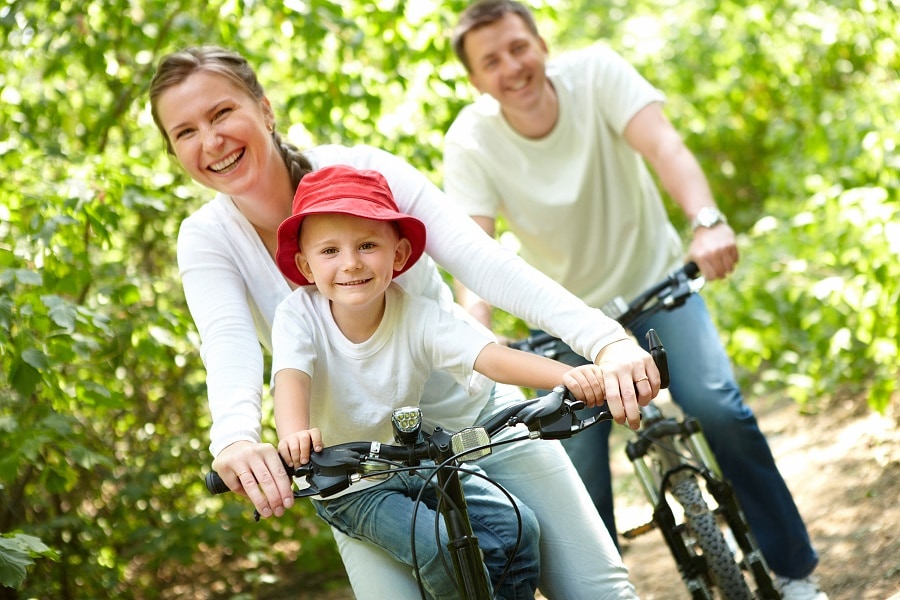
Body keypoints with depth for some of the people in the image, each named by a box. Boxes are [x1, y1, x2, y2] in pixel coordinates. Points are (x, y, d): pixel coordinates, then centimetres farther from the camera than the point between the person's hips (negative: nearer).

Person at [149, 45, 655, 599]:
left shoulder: (359, 170, -15)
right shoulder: (206, 239, -9)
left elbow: (482, 259, -27)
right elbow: (228, 345, -28)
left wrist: (606, 340, -42)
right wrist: (235, 440, -51)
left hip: (480, 416, -1)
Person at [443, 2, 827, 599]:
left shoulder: (595, 72, -18)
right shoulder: (470, 141, -18)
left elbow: (662, 144, -33)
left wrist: (707, 221, -53)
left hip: (656, 283, -1)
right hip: (572, 316, 1)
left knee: (716, 406, -21)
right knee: (578, 462, -9)